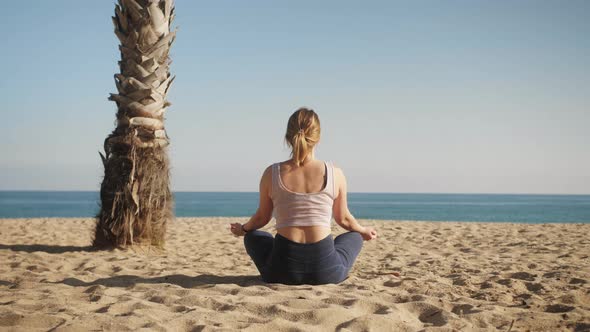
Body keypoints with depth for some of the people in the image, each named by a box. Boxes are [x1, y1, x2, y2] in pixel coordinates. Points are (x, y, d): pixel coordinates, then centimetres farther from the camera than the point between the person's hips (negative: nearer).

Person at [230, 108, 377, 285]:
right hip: (326, 271, 0)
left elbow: (262, 217, 11)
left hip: (283, 270, 0)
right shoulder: (335, 174, -3)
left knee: (253, 237, 32)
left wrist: (243, 229, 35)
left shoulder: (272, 173, -2)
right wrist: (364, 231, 34)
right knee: (354, 237, 31)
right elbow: (343, 219, 11)